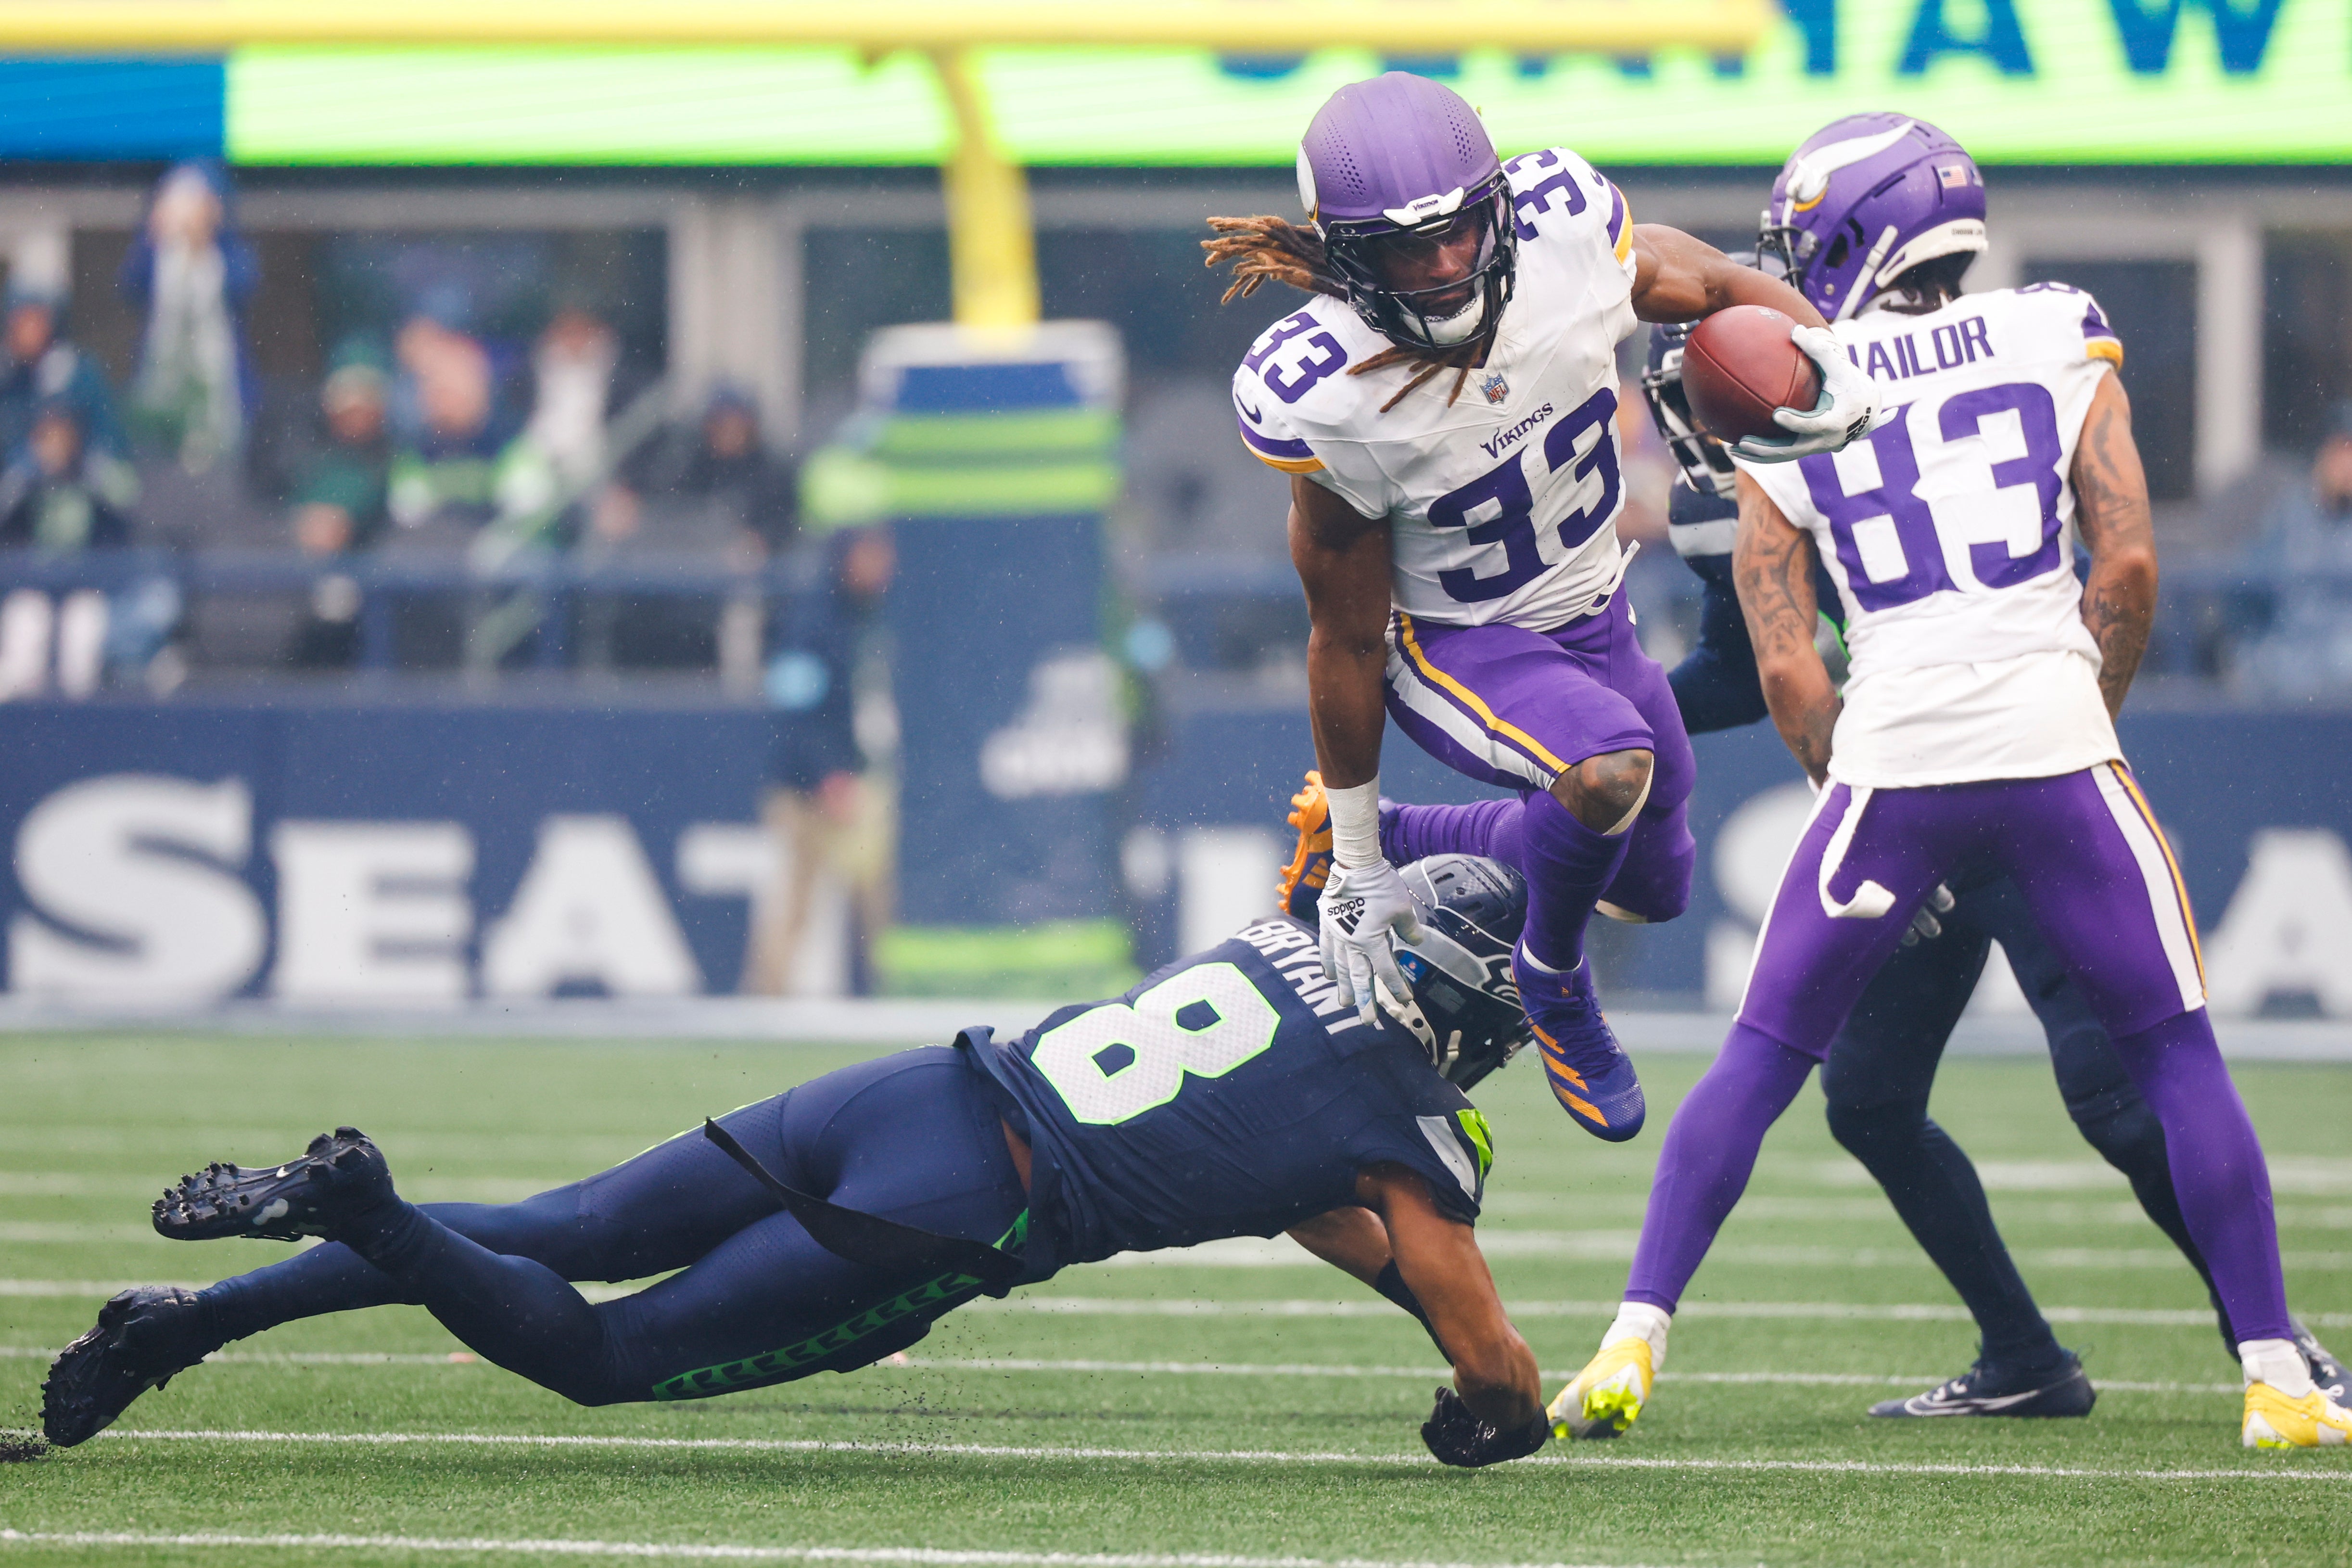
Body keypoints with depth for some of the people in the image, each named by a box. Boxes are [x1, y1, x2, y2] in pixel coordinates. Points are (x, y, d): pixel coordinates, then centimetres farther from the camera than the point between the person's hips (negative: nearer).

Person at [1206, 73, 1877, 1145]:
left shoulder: (1566, 231, -25)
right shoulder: (1320, 401, -32)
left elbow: (1716, 289, -2)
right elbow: (1347, 639, -20)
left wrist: (1836, 367, -25)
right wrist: (1355, 869, -10)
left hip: (1595, 615, 6)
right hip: (1452, 646, -6)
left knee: (1655, 887, 18)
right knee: (1610, 770, -35)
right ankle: (1551, 977, -4)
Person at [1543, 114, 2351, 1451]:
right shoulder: (2056, 343, 8)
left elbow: (1786, 669, 6)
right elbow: (2128, 566, 0)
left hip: (1890, 756, 0)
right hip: (2055, 743, 0)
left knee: (1759, 1065, 14)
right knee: (2180, 1062, 12)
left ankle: (1634, 1346, 5)